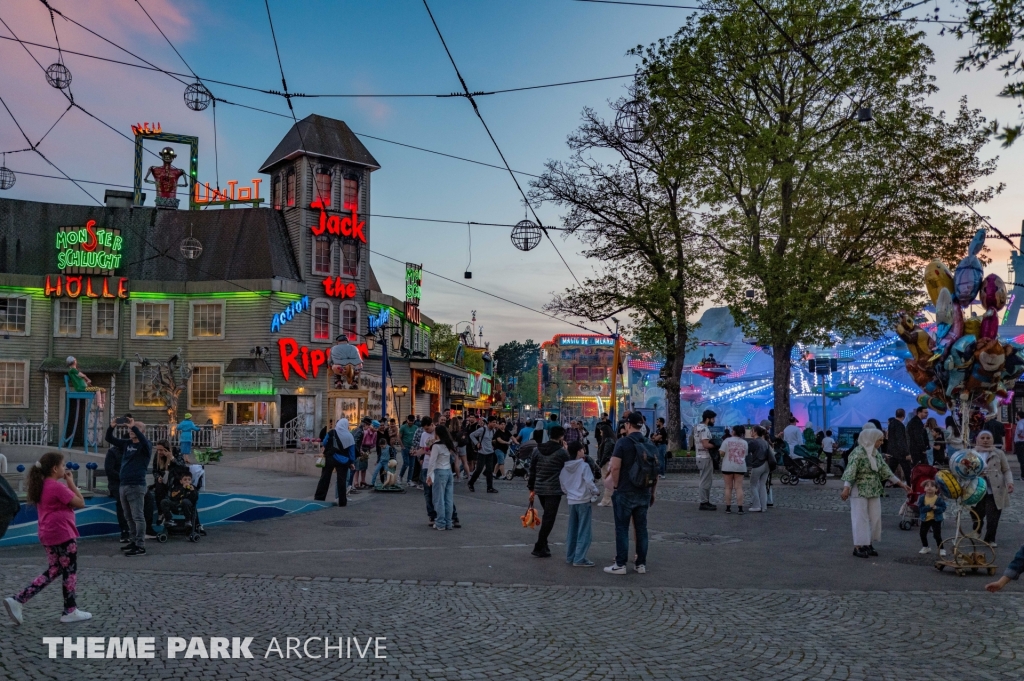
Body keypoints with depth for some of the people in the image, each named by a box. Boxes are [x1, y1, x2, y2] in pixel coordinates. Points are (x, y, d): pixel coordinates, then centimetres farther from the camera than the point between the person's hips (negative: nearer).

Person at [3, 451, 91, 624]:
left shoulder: (42, 486, 10)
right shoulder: (58, 487, -19)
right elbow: (81, 503, -13)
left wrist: (67, 484, 11)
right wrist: (71, 483, -8)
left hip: (48, 535, 9)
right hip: (63, 534, -9)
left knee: (54, 570, 17)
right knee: (70, 571, 4)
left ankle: (17, 600, 7)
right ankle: (70, 611, 13)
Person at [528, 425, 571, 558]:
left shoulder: (538, 450, 5)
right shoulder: (561, 452, -12)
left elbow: (532, 469, 8)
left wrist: (531, 486, 17)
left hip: (539, 488, 6)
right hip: (554, 490, -6)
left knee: (547, 517, 21)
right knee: (549, 519, -1)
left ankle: (543, 544, 23)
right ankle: (539, 548, -3)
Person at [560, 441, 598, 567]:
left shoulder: (565, 468, 5)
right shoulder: (584, 465, -14)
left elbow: (562, 483, 12)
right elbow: (589, 482, -19)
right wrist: (595, 492, -1)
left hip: (571, 501, 7)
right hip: (584, 500, -7)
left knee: (572, 530, 15)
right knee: (584, 531, -2)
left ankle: (570, 556, 21)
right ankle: (579, 558, -4)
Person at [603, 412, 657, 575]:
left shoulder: (623, 443, -11)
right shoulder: (649, 444, 6)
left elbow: (615, 468, -17)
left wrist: (617, 486, -3)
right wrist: (653, 491, 17)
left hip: (625, 493, -5)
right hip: (644, 493, 5)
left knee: (622, 528, 1)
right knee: (641, 528, 11)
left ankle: (620, 564, 4)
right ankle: (641, 563, 15)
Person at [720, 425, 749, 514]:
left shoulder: (727, 440, -6)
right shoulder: (744, 443, 5)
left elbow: (722, 453, -9)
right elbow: (745, 455, 8)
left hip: (728, 467, -2)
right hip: (740, 467, 2)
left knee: (728, 487, 5)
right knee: (739, 488, 2)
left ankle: (728, 507, 5)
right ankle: (740, 508, -3)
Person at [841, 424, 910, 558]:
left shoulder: (876, 453, 8)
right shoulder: (858, 453, -15)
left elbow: (885, 470, 14)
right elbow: (850, 471, -20)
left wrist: (901, 483, 13)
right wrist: (846, 488, -28)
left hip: (874, 491, 8)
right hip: (860, 491, -8)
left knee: (875, 518, 8)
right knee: (861, 518, -4)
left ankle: (869, 544, 20)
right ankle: (858, 547, 2)